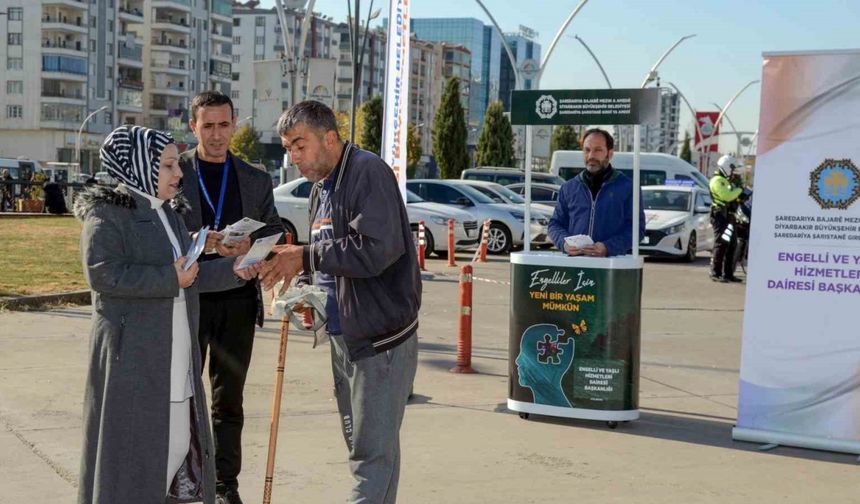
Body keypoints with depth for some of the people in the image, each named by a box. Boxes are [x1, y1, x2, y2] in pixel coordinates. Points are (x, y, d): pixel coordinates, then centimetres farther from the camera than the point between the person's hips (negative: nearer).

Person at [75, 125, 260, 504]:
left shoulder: (169, 213, 16)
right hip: (132, 353, -8)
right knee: (131, 444, -3)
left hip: (176, 355, 8)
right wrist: (170, 278, -20)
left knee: (179, 444, 10)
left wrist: (232, 270, 3)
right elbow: (102, 273, -21)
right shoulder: (108, 212, -9)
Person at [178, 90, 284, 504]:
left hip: (238, 300, 2)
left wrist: (250, 244, -12)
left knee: (229, 397, 7)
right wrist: (201, 241, -19)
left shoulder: (256, 180, 10)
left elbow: (275, 232, 10)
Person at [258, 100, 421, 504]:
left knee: (373, 452, -5)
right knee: (360, 445, 17)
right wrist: (305, 288, 3)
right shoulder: (320, 188, 15)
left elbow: (378, 247, -26)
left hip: (380, 340, -10)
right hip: (343, 337, 10)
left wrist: (305, 257, -19)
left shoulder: (368, 173, -15)